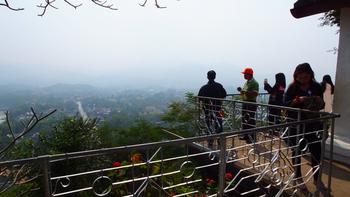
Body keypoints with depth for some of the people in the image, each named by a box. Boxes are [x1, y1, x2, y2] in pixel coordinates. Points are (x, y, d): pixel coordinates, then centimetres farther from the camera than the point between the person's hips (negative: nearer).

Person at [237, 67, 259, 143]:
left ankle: (252, 138, 3)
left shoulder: (254, 83, -13)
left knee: (251, 120, -4)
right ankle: (246, 135, 27)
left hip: (251, 103, -9)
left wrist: (245, 92, -27)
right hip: (245, 102, 9)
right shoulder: (246, 82, 15)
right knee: (244, 119, 15)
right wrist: (241, 90, 4)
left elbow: (255, 93, -24)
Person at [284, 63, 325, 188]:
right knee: (296, 151, 8)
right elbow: (286, 104, -8)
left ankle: (316, 178, 27)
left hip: (312, 124, 2)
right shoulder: (292, 88, -4)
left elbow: (321, 106, 8)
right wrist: (297, 100, -25)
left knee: (316, 151, 5)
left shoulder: (317, 87, 1)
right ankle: (298, 178, 26)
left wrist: (320, 102, -14)